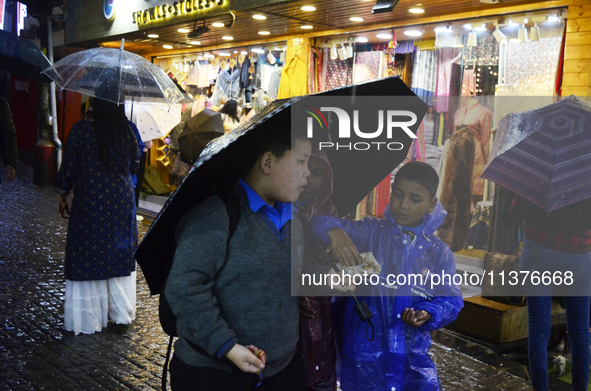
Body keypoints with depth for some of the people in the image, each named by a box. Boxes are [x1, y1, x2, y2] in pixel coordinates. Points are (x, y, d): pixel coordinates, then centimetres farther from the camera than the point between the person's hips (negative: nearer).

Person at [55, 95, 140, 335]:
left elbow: (69, 168, -5)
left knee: (87, 259, 7)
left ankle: (88, 318, 15)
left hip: (89, 203, -3)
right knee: (120, 253, 15)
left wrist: (63, 197, 7)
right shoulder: (127, 132, -2)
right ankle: (121, 311, 25)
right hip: (122, 203, 3)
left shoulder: (81, 130, -10)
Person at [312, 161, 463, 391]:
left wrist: (428, 314, -15)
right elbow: (321, 224, -15)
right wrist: (335, 232, -38)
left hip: (412, 355, 2)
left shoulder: (439, 253, 1)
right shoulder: (370, 232, -6)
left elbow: (451, 300, 5)